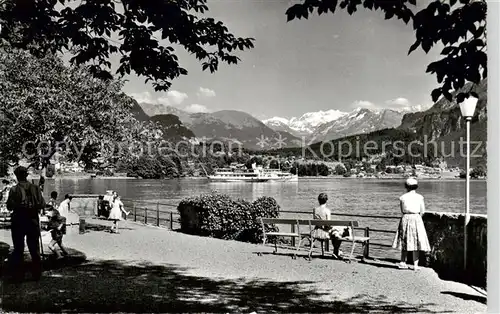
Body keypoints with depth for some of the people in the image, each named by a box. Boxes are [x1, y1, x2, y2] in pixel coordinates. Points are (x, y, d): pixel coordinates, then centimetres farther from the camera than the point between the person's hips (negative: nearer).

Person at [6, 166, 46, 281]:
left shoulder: (14, 190, -10)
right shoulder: (35, 188, -4)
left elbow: (9, 207, -8)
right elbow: (42, 204, -5)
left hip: (18, 221, -2)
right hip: (33, 220, 2)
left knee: (18, 248, 9)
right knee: (34, 248, 12)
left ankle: (18, 275, 11)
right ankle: (37, 274, 16)